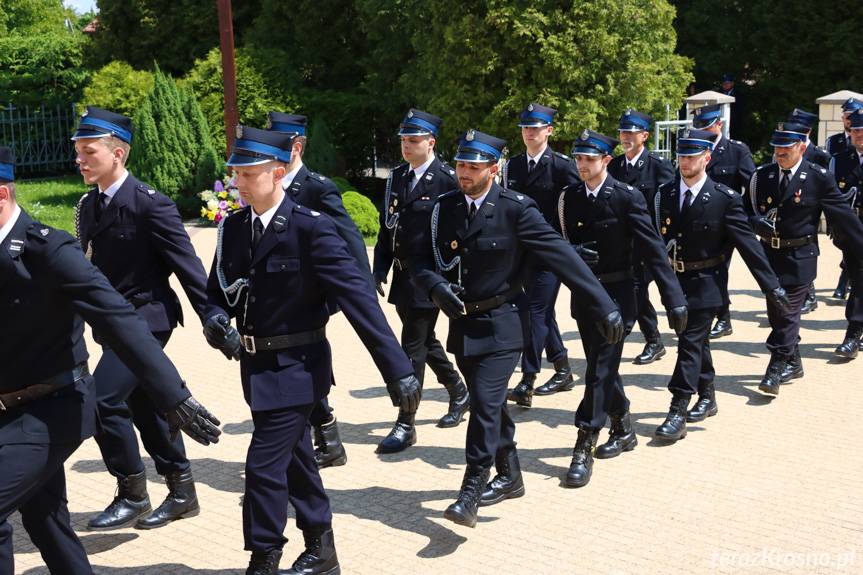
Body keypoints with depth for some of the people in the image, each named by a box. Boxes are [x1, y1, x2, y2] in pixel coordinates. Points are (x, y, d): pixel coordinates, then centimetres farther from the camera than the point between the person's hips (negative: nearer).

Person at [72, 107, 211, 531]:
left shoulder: (150, 204, -16)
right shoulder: (87, 206, 7)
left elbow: (187, 264, -17)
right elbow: (89, 266, 13)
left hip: (147, 317, -8)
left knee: (104, 399, -15)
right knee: (144, 406, 14)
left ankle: (132, 496, 4)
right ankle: (182, 494, 29)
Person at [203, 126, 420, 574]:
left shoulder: (311, 228, -18)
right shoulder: (232, 227, 1)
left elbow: (358, 297, -22)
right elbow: (218, 291, 10)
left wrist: (398, 370, -25)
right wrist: (216, 319, -15)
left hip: (296, 368, -7)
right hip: (258, 366, 7)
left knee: (263, 466, -6)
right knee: (295, 462, 19)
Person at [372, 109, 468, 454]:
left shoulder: (447, 179, -10)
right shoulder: (397, 177, 9)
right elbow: (386, 227, 12)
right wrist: (379, 272, 6)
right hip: (403, 276, 7)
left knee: (413, 347, -5)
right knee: (425, 341, 19)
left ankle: (406, 425, 4)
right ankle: (459, 394, 40)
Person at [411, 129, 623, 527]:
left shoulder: (516, 209, -12)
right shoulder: (444, 208, 2)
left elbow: (562, 255, -14)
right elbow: (420, 261, 4)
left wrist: (604, 306, -17)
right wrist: (436, 286, -19)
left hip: (500, 327, -5)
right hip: (461, 326, 5)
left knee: (485, 404, -13)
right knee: (489, 404, 17)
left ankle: (471, 492, 1)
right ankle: (509, 478, 34)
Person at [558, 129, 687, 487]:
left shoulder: (627, 198, -12)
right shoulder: (569, 198, 2)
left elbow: (653, 249, -14)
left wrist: (675, 300, -18)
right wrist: (572, 251, -17)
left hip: (616, 294, -5)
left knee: (600, 370, -5)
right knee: (603, 366, 17)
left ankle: (584, 449, 1)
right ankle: (623, 430, 36)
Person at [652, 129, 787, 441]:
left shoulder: (725, 198, -11)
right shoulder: (664, 193, 1)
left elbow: (748, 243, -9)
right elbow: (656, 237, 7)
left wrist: (771, 285, -9)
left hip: (705, 283, -5)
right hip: (674, 280, 5)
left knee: (691, 343, -7)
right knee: (697, 341, 18)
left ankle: (677, 412, -3)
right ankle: (707, 397, 34)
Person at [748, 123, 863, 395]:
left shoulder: (819, 177, -7)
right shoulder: (762, 176, 3)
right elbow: (748, 210, 10)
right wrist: (757, 222, -12)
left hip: (800, 257, -4)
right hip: (769, 253, 5)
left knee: (788, 312, -6)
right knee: (776, 312, 12)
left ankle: (776, 370, 2)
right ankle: (793, 363, 30)